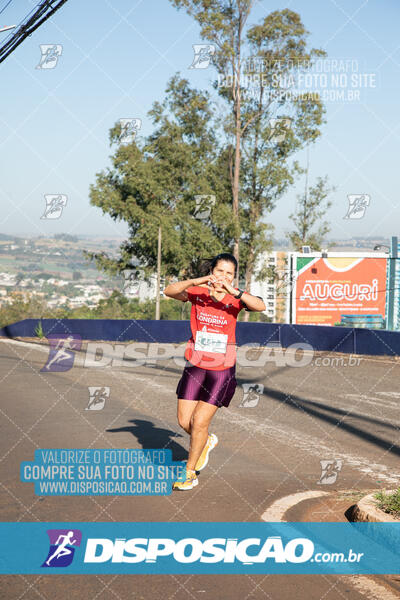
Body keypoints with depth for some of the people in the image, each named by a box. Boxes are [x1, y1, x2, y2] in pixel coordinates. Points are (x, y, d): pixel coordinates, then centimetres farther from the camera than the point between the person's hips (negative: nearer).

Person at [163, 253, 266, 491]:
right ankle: (207, 441, 41)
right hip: (195, 366, 3)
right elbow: (169, 291, -22)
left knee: (200, 422, -4)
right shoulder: (198, 291, -6)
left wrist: (233, 292, -42)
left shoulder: (236, 297, -9)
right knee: (185, 421, 6)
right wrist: (196, 281, -36)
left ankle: (190, 474, 16)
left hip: (222, 370, -2)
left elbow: (260, 306, -28)